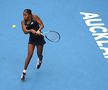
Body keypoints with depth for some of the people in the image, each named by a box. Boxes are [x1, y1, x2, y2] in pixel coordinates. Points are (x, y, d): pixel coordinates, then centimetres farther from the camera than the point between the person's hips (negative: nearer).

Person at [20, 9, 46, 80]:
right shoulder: (23, 22, -5)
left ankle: (40, 61, 51)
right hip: (32, 39, 1)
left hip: (39, 38, -1)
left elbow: (42, 25, -13)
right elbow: (25, 31, -15)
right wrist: (31, 30, -35)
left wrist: (38, 30, -32)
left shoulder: (35, 17, -11)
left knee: (39, 54, 10)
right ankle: (24, 72, -7)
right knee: (30, 54, -12)